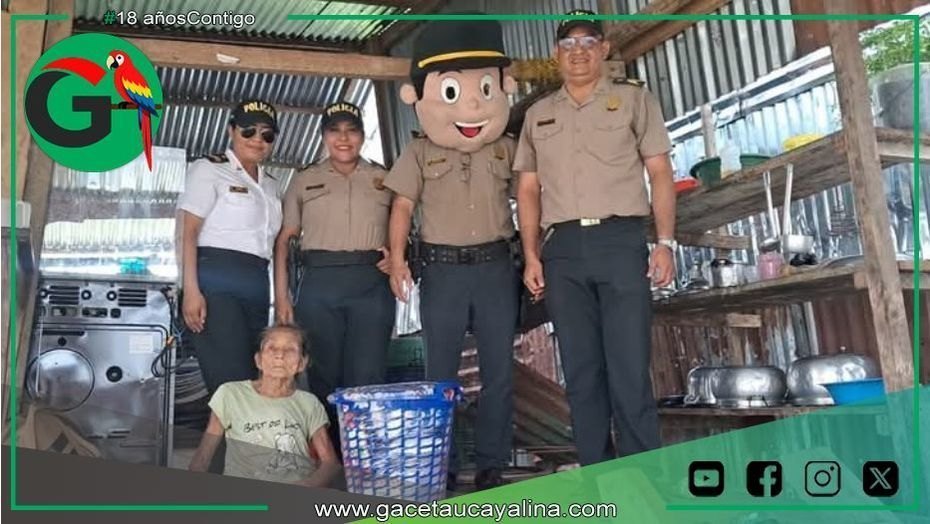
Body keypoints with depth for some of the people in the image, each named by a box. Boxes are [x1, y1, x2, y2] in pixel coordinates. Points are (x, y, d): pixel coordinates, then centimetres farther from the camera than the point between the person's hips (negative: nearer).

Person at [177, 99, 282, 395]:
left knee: (252, 381, 6)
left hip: (257, 285, 7)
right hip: (217, 281, -7)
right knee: (231, 383, -13)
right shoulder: (209, 170, 4)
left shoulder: (269, 185, 21)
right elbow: (188, 233, -5)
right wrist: (191, 290, -16)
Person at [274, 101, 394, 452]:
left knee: (367, 378, -7)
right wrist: (281, 296, 2)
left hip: (372, 283, 0)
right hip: (319, 283, 1)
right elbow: (284, 239, 10)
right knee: (323, 377, 4)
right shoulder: (304, 181, 13)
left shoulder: (384, 179, 14)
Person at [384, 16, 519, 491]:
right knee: (441, 373, 4)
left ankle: (491, 465, 16)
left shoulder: (506, 150, 8)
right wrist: (397, 258, -8)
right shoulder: (419, 153, 5)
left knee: (498, 371, 4)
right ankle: (441, 467, 14)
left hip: (495, 266, 2)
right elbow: (403, 206, 3)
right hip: (442, 270, -1)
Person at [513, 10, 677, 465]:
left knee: (630, 368, -7)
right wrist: (531, 255, 6)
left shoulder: (634, 99, 11)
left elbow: (660, 173, 5)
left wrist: (665, 242, -6)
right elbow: (529, 189, 16)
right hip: (562, 248, 3)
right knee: (580, 371, 5)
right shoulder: (538, 115, 18)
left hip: (621, 240, -3)